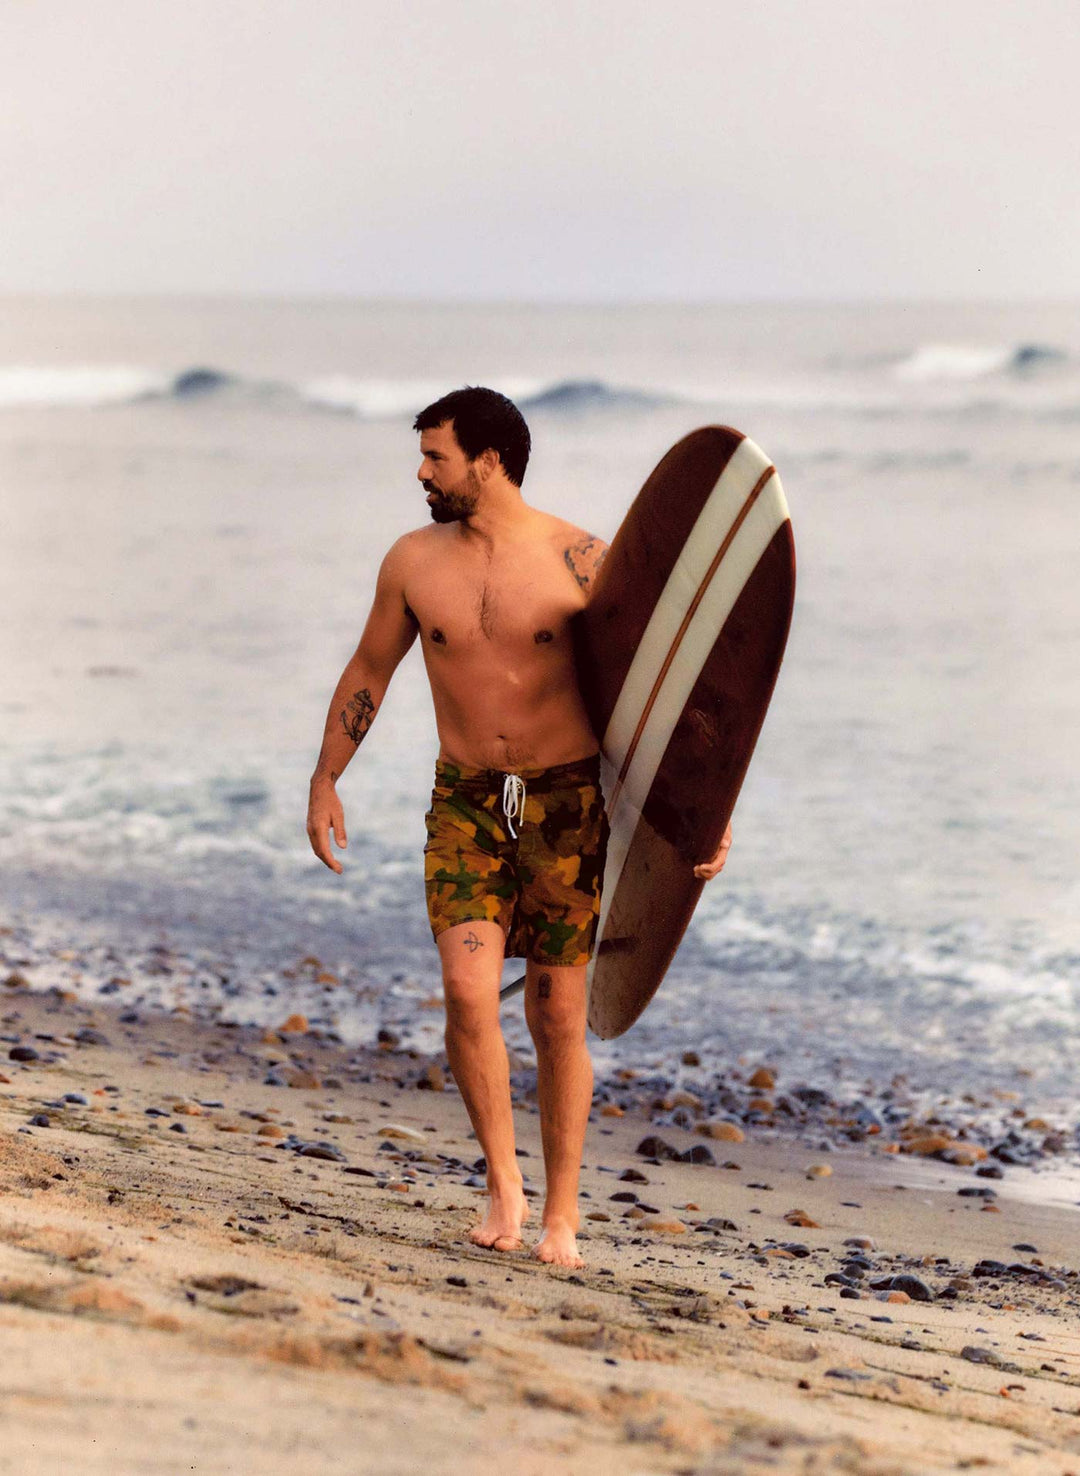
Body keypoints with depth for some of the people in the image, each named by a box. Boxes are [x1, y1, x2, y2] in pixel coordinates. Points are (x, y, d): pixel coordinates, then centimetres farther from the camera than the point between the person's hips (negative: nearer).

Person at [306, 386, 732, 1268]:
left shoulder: (579, 562, -9)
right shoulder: (415, 563, 1)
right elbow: (369, 673, 16)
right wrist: (325, 782, 15)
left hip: (566, 804, -2)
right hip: (466, 803, 2)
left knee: (558, 1018, 3)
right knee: (469, 991, -17)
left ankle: (561, 1216, 16)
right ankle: (504, 1184, 1)